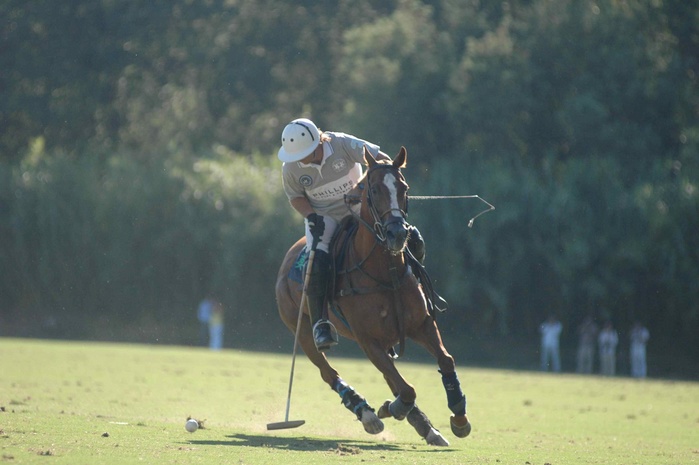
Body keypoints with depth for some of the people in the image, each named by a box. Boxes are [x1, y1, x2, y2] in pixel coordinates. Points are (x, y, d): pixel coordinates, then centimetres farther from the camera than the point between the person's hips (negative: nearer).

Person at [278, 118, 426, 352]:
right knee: (317, 262, -27)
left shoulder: (343, 144, -22)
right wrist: (312, 217, -19)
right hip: (323, 216, 0)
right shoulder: (291, 168, -16)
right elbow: (295, 196, -1)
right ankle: (320, 324, -20)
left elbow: (381, 159, -18)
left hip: (358, 207, 0)